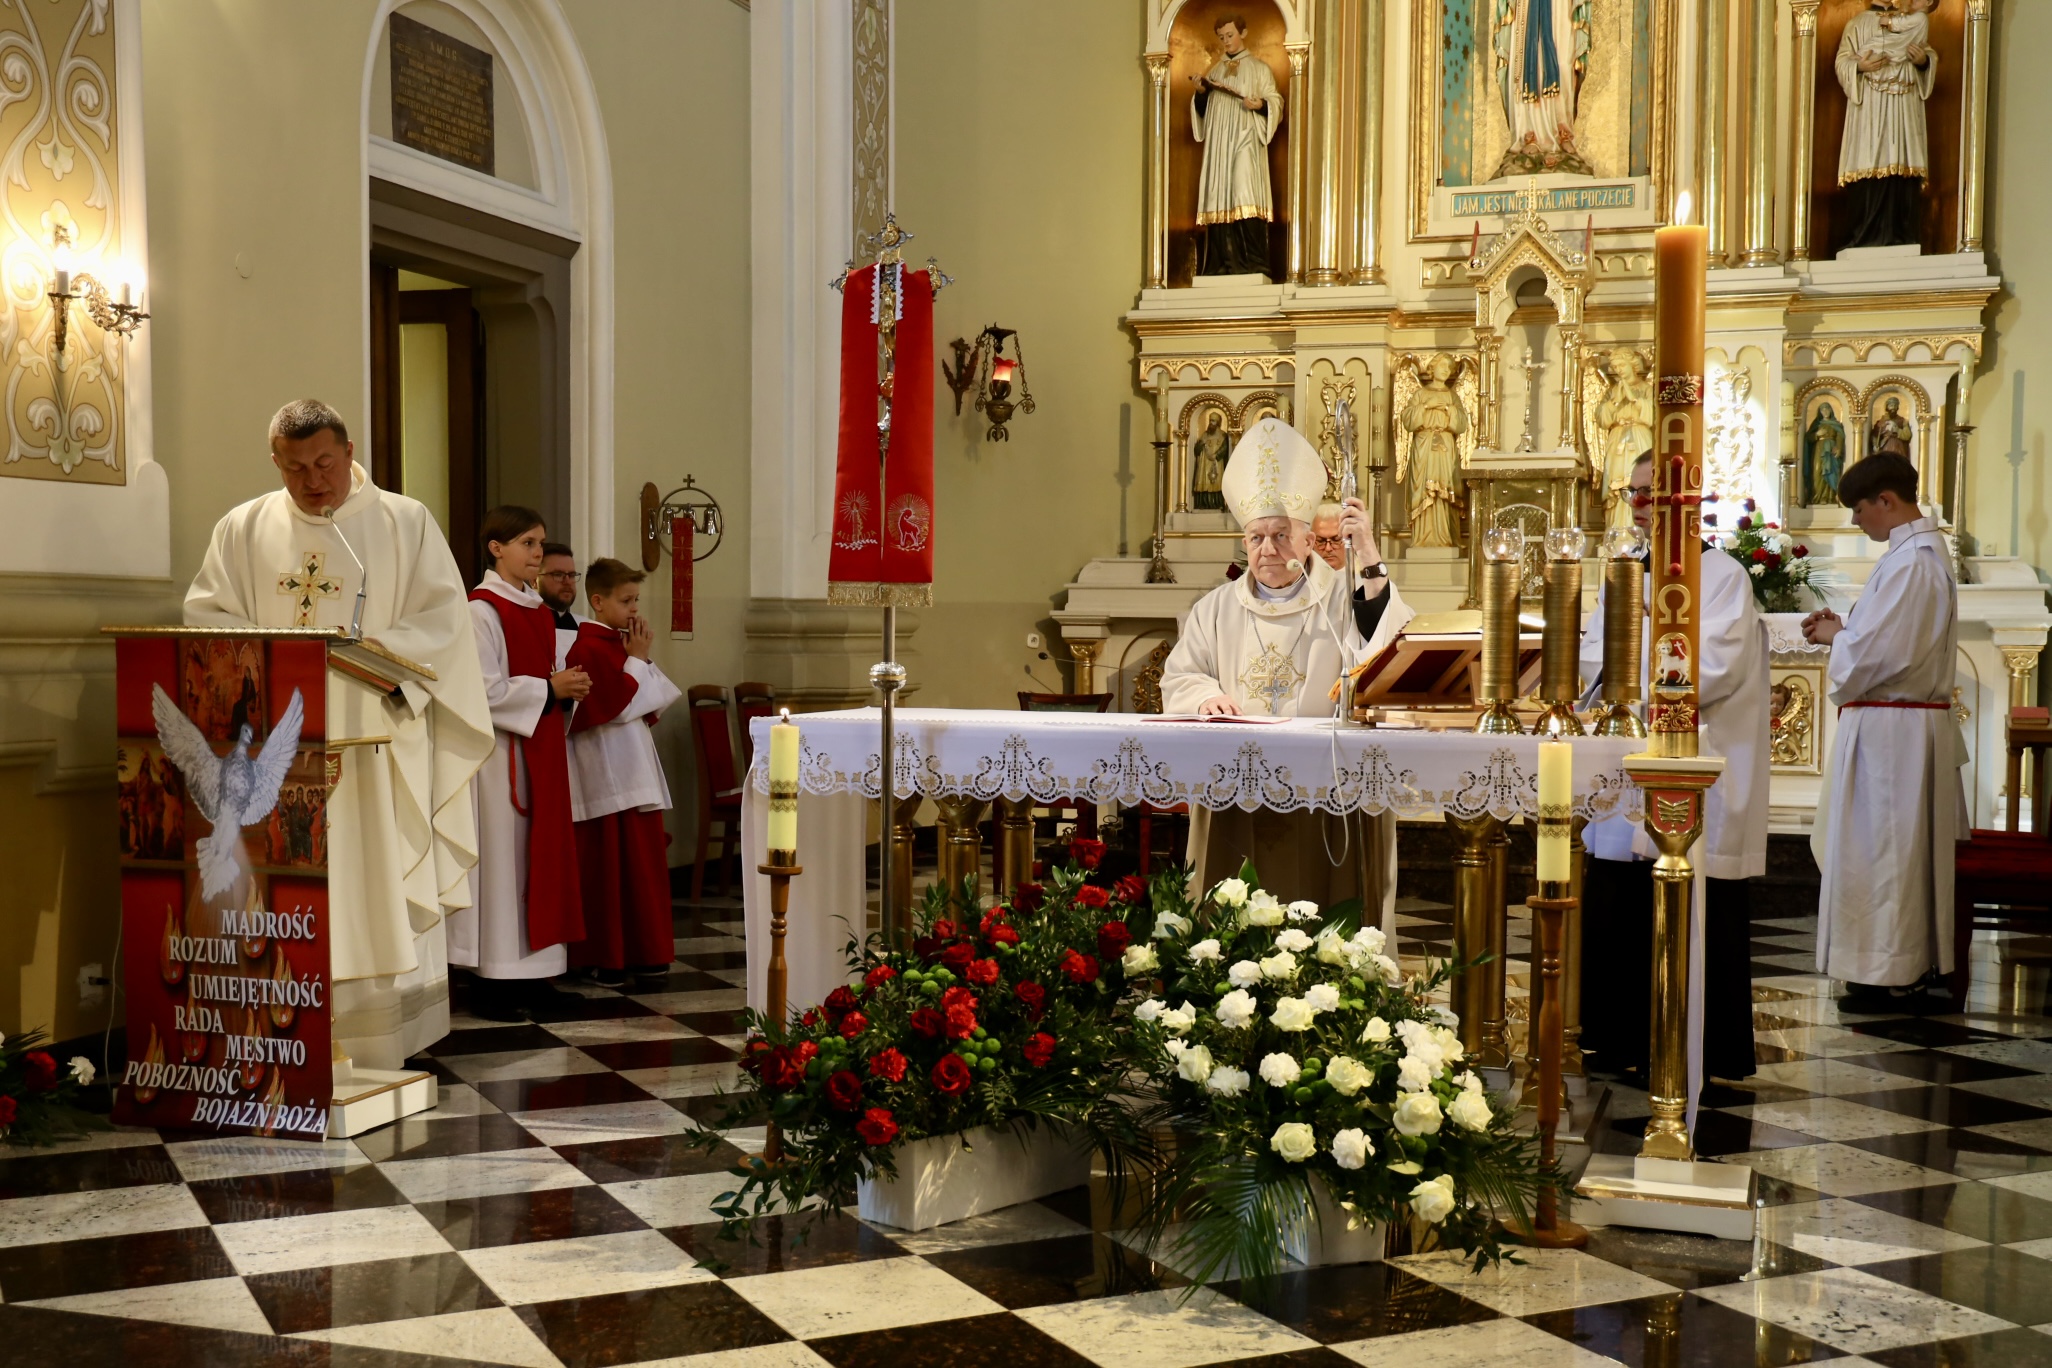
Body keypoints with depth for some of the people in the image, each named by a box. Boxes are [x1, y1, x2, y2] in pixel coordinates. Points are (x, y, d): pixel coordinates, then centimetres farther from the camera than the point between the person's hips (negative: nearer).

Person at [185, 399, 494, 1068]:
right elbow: (205, 615, 8)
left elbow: (442, 616, 0)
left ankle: (384, 1050, 2)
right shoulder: (243, 529, 13)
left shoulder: (405, 522, 6)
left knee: (380, 887, -3)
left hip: (374, 737, -2)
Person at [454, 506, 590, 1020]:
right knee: (502, 855, -5)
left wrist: (570, 684, 0)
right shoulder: (481, 608, -11)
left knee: (541, 851, 9)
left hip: (542, 743, 9)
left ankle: (531, 971, 16)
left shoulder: (541, 611, 15)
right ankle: (494, 983, 1)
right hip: (501, 749, -9)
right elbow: (485, 688, -18)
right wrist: (550, 688, -17)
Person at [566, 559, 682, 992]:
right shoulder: (588, 649, -12)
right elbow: (615, 705, -20)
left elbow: (652, 703, 14)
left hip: (635, 766, 8)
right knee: (606, 868, -1)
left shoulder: (624, 644, 14)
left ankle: (644, 954, 13)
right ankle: (603, 959, 8)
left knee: (643, 863, 7)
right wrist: (637, 660, -10)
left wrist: (643, 660, 2)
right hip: (604, 772, -8)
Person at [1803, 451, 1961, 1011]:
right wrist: (1845, 627, 9)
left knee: (1883, 847, -3)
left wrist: (1834, 635, -5)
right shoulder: (1926, 551, 14)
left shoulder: (1909, 562, -19)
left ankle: (1891, 978, 4)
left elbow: (1874, 653, -23)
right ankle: (1908, 970, 22)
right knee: (1902, 850, 14)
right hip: (1915, 718, 10)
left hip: (1888, 730, -10)